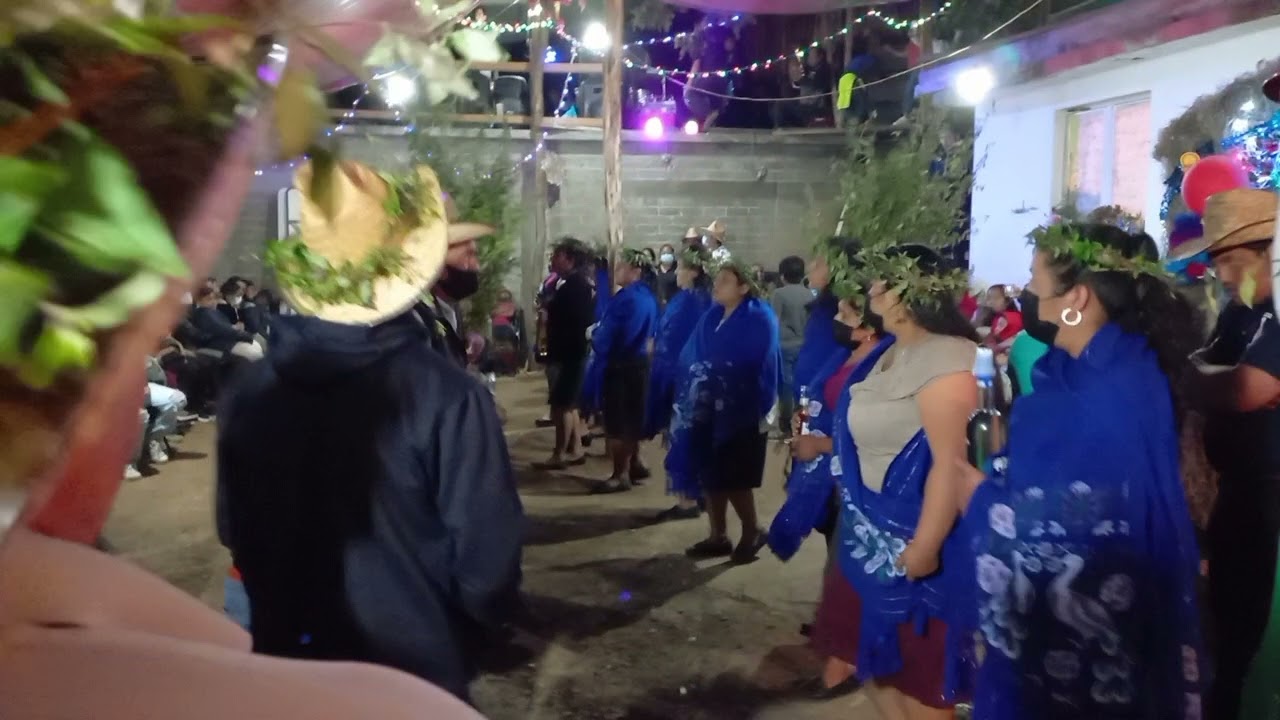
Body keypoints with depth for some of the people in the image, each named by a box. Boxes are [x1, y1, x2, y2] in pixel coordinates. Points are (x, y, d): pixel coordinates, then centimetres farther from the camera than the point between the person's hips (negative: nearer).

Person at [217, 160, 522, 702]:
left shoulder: (249, 392, -10)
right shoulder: (446, 397, -24)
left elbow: (235, 534, 4)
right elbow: (486, 565, -21)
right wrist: (467, 634, 1)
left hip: (284, 664, 4)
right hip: (415, 673, -3)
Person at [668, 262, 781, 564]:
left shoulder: (759, 320, -9)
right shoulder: (711, 317, 11)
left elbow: (764, 367, -13)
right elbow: (690, 358, 10)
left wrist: (760, 409, -17)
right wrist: (688, 398, 1)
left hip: (741, 413, -7)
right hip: (708, 411, 7)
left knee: (732, 477, -1)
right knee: (710, 475, 10)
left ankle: (752, 531, 21)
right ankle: (718, 537, 22)